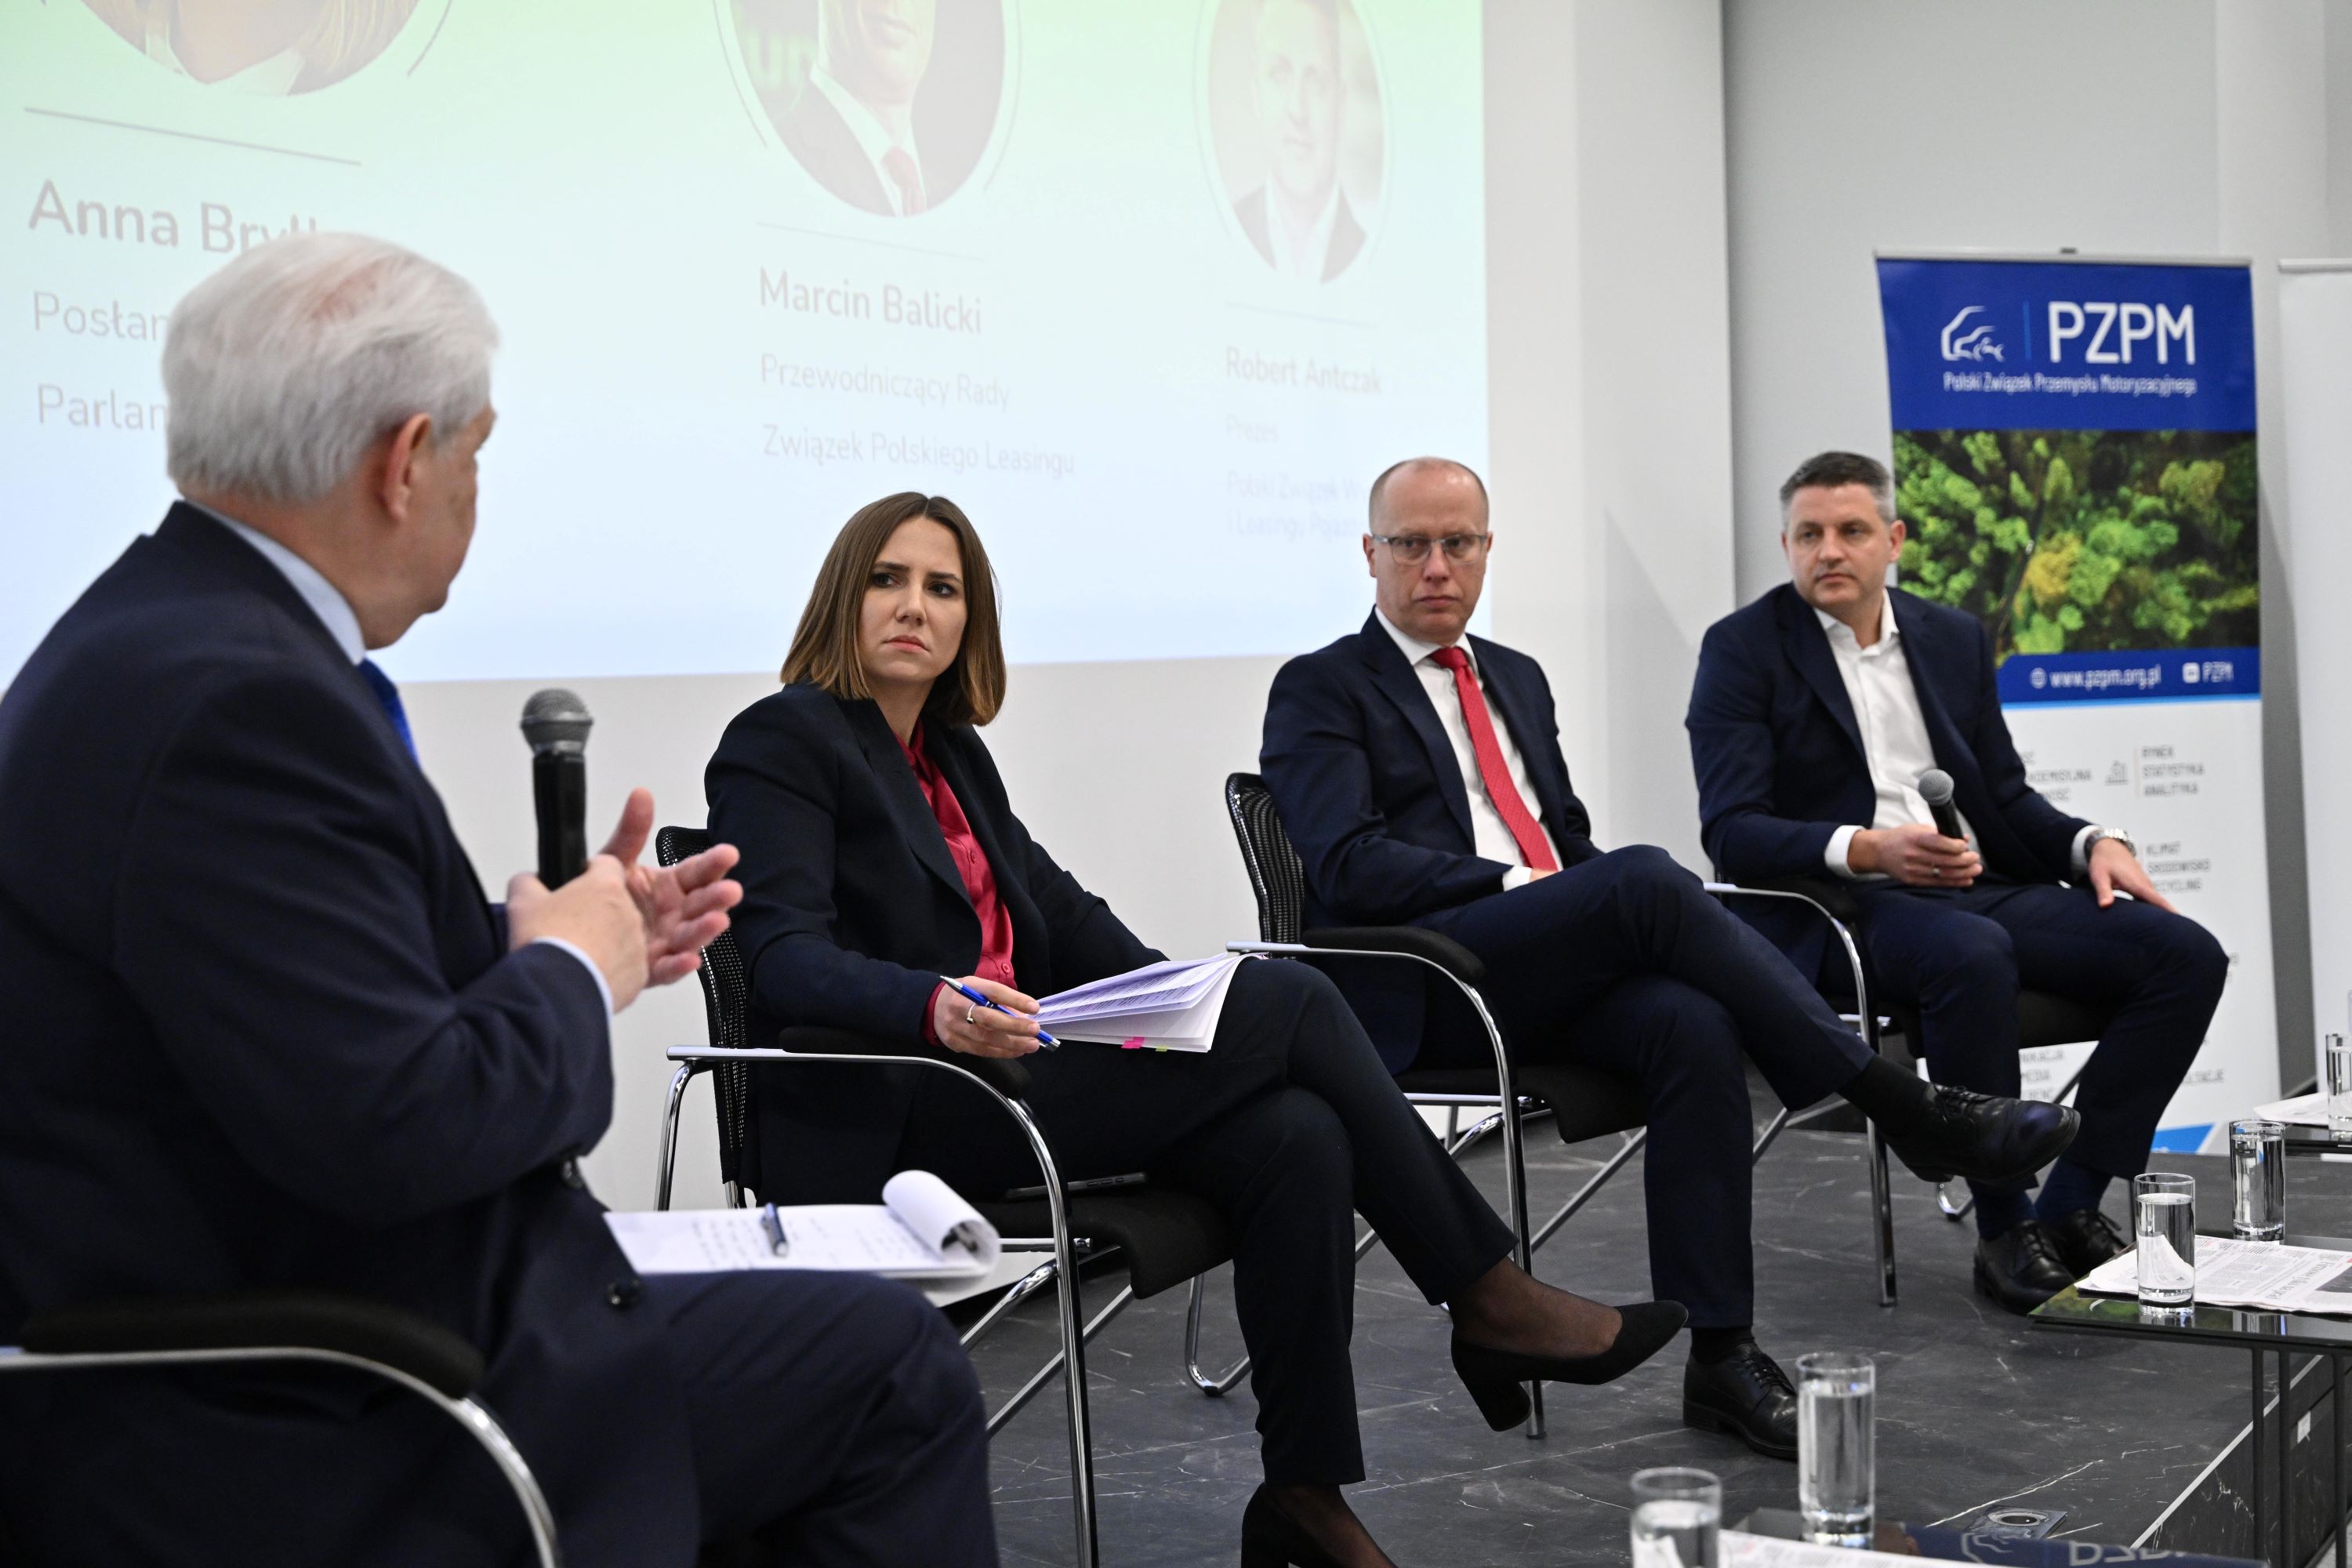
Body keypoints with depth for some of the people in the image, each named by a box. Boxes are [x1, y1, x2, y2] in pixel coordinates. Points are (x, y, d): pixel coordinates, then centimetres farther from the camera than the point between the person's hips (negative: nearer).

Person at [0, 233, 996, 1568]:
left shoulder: (167, 639, 7)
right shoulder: (237, 702, -24)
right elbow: (397, 1132, -28)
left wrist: (576, 937, 9)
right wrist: (574, 976, -11)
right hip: (298, 1451, -10)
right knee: (891, 1369, -2)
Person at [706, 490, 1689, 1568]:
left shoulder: (952, 751, 21)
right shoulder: (780, 743, -4)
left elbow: (1058, 911, 19)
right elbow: (785, 956, -18)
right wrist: (936, 1006, -37)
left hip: (1003, 1073, 8)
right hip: (894, 1123, -7)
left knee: (1298, 1137, -19)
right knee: (1292, 1001, -15)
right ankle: (1487, 1297, -3)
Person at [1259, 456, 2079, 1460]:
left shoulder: (1516, 679, 26)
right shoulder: (1319, 692, 5)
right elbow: (1351, 867, -9)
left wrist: (1602, 897, 2)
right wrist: (1519, 886, -17)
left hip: (1555, 979, 6)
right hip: (1421, 988, -6)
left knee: (1692, 1026, -29)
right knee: (1646, 879, -30)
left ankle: (1721, 1354, -27)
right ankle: (1901, 1108, -25)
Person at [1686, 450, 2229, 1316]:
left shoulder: (1954, 638, 17)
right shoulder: (1743, 648, 1)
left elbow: (2007, 797, 20)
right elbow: (1731, 830, -10)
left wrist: (2093, 843, -2)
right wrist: (1867, 849, -26)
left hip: (1981, 887, 6)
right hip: (1844, 908, -6)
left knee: (2187, 953, -15)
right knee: (1973, 956, -39)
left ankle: (2071, 1207, -12)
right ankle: (2004, 1232, -24)